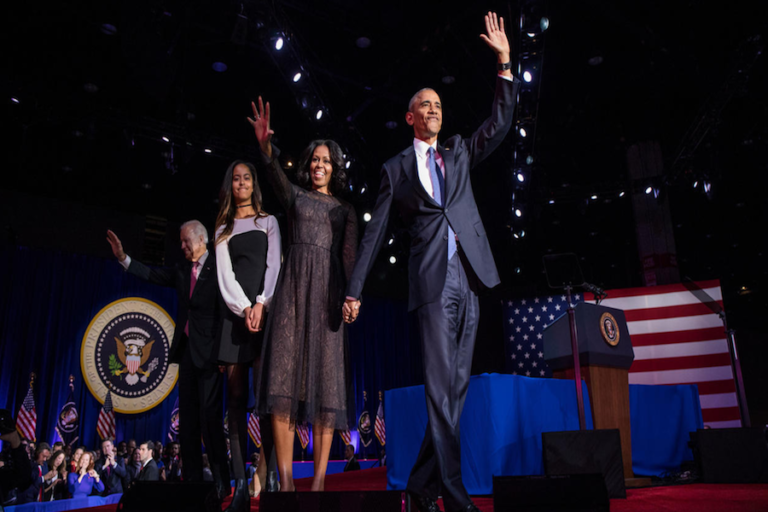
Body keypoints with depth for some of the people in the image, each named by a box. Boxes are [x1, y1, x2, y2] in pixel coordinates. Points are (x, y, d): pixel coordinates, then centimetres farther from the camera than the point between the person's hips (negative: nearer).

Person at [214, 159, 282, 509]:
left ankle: (265, 475, -13)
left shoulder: (268, 222, 16)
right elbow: (225, 275, 7)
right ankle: (240, 484, -2)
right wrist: (245, 308, -8)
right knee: (236, 398, -3)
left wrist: (260, 305, -11)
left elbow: (274, 265, 4)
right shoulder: (223, 230, 19)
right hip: (235, 313, 2)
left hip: (265, 311, -2)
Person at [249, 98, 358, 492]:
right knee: (285, 376, -9)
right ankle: (286, 481, -6)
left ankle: (320, 480, -1)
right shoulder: (295, 195, 15)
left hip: (328, 292, 1)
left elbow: (350, 256, 5)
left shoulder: (345, 209, 18)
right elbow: (276, 176, -9)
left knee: (325, 381, -5)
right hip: (294, 286, -1)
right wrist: (265, 146, -30)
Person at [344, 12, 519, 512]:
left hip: (469, 278, 4)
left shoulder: (460, 151, 23)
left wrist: (505, 62, 5)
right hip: (433, 279, -4)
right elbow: (375, 233, 8)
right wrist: (354, 290, 3)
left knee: (456, 385, 4)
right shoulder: (396, 168, 13)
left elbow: (502, 121, 12)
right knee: (441, 385, -11)